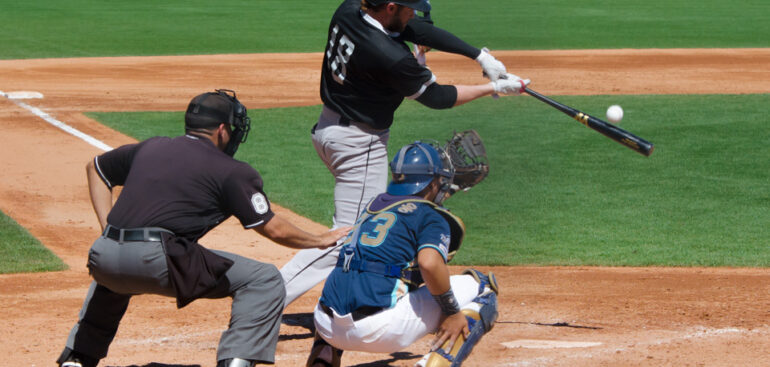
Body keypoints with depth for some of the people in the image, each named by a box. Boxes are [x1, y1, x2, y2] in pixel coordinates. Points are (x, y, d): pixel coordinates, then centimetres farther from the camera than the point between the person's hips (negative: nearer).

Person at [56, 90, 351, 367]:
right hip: (156, 262, -6)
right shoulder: (230, 171, 7)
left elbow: (95, 169, 38)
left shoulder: (150, 148, 25)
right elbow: (273, 229, 8)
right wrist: (320, 241, 25)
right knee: (264, 281, 2)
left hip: (103, 256, 6)